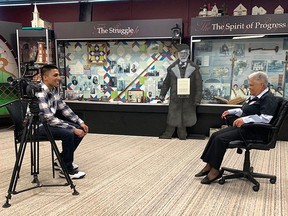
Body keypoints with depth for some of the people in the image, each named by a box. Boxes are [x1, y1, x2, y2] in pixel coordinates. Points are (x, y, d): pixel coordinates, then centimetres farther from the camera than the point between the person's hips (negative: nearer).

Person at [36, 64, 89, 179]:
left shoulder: (54, 89, 1)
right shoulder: (40, 93, -27)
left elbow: (64, 108, 9)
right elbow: (49, 119, -31)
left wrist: (80, 122, -1)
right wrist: (73, 129, -30)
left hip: (48, 122, 9)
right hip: (36, 125, -9)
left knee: (80, 130, 3)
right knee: (68, 134, -29)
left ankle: (61, 160, 15)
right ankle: (67, 170, -10)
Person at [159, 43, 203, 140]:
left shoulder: (194, 68, 4)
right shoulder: (172, 68, 7)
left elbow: (198, 84, 2)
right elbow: (166, 83, 13)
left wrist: (197, 98, -4)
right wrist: (162, 94, 7)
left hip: (188, 100, 0)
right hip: (175, 99, 0)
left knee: (184, 121, 6)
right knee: (172, 121, 2)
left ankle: (182, 138, 17)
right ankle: (167, 136, 12)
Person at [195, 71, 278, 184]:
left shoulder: (269, 99, -13)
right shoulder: (254, 97, 16)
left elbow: (266, 118, -27)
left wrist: (246, 119, -33)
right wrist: (231, 111, 16)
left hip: (254, 131, -10)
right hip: (243, 127, 10)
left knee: (220, 139, -21)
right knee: (215, 135, -3)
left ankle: (215, 170, -13)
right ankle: (209, 166, -2)